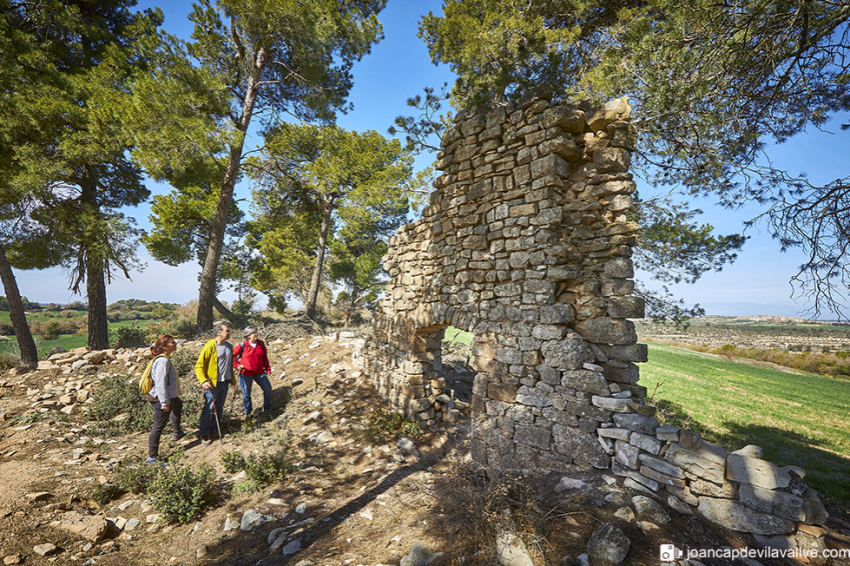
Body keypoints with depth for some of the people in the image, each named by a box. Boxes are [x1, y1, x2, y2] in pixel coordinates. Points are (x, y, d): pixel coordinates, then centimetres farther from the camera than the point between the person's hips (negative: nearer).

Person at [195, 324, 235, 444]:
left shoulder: (229, 346, 9)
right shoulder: (210, 346, -14)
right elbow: (199, 365, -12)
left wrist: (233, 379, 22)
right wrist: (203, 381, -23)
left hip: (225, 382, 7)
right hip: (212, 383, -6)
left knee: (219, 408, 15)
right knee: (208, 408, 0)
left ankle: (215, 430, 29)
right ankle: (204, 434, 15)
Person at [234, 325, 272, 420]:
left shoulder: (261, 344, 0)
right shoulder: (242, 346, -11)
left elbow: (265, 357, 11)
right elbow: (232, 356, 0)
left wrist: (267, 368, 12)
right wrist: (237, 365, -9)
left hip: (259, 372, 3)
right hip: (246, 374, -3)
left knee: (268, 388, -1)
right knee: (246, 393, 10)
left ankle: (266, 408, 19)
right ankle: (248, 412, 31)